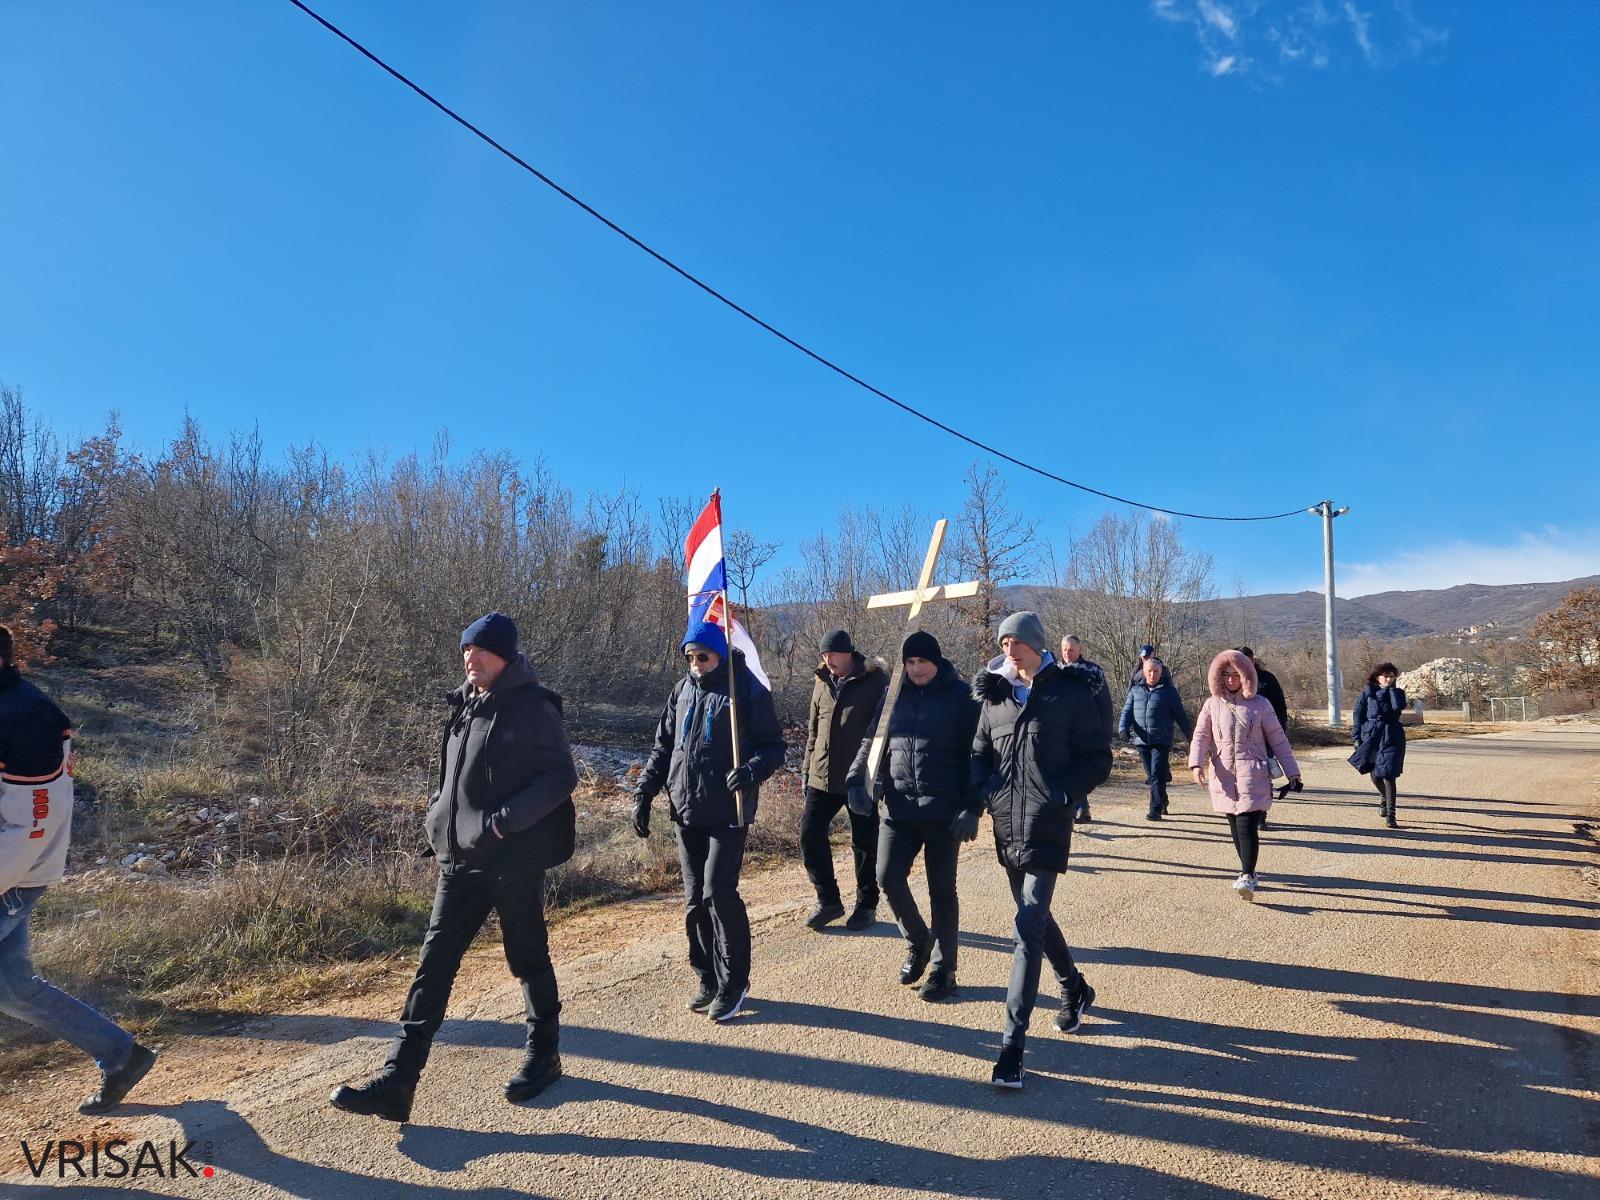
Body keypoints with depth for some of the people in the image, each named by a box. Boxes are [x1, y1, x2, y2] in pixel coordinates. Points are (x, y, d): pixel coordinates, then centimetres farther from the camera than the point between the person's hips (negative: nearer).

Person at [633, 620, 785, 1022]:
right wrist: (644, 792, 7)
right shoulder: (682, 691, 10)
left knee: (719, 894, -9)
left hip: (728, 813, -5)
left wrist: (752, 770, -24)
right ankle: (708, 978, 23)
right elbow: (663, 747, 16)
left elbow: (774, 746, -4)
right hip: (686, 812, 6)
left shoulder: (748, 690, -6)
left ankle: (733, 982, 8)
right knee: (695, 900, 9)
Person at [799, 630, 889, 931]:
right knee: (809, 833, 0)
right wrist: (807, 770, 15)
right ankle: (828, 900, 15)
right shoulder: (822, 683, 9)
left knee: (864, 843, 5)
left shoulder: (875, 681, -7)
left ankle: (866, 906, 22)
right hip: (822, 778, 5)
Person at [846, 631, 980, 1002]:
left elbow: (975, 756, -6)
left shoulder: (960, 696, -5)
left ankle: (943, 968, 21)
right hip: (899, 807, 4)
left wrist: (972, 808, -12)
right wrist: (857, 779, -5)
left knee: (942, 890, 5)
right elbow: (872, 741, 11)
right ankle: (917, 942, 22)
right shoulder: (894, 694, 7)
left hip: (943, 811, -3)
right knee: (888, 876, -5)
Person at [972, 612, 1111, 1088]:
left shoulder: (1070, 692, -6)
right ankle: (1075, 990, 46)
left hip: (1046, 826, -6)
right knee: (1035, 918, 21)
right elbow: (980, 752, 16)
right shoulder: (994, 695, 6)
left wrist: (1065, 792, -16)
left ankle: (1012, 1045, -6)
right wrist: (982, 790, -2)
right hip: (1006, 823, 6)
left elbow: (1098, 758, -2)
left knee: (1028, 931, -11)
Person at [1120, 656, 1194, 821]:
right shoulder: (1135, 690, 11)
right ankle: (1162, 802, 32)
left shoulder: (1168, 691, 2)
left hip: (1162, 741, -4)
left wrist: (1191, 736, 9)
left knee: (1157, 775, -12)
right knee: (1151, 776, 13)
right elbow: (1127, 711, 8)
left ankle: (1156, 809, -10)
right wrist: (1123, 727, -11)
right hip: (1142, 740, 4)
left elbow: (1180, 714, 6)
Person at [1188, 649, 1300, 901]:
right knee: (1235, 827, 10)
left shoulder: (1259, 704, 2)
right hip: (1224, 777, 3)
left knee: (1247, 826, -14)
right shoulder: (1212, 705, 6)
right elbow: (1200, 736, 3)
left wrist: (1292, 772, 5)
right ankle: (1248, 872, 24)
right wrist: (1196, 763, -13)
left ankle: (1247, 878, -17)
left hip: (1253, 775, -3)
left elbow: (1278, 739, 6)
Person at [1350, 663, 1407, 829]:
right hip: (1370, 736, 1)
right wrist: (1356, 737, -2)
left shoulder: (1398, 692, 4)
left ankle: (1390, 815, -5)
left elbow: (1399, 707, -18)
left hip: (1392, 737, -1)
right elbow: (1357, 714, 3)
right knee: (1374, 775, 10)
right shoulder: (1367, 692, 2)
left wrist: (1391, 689, -9)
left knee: (1388, 775, -10)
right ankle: (1384, 798, 43)